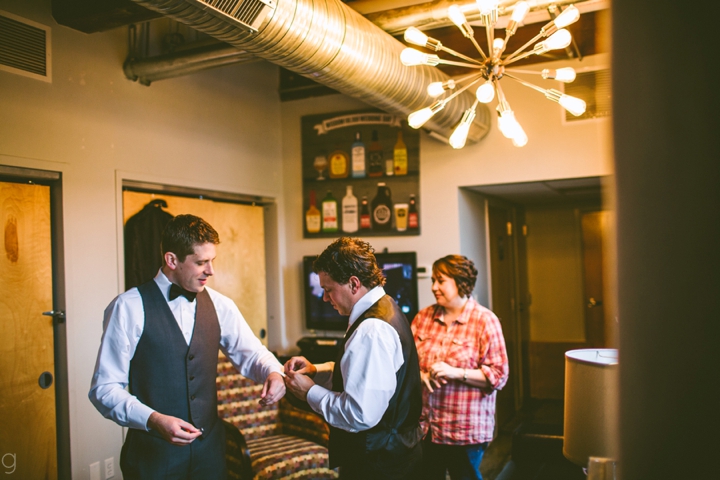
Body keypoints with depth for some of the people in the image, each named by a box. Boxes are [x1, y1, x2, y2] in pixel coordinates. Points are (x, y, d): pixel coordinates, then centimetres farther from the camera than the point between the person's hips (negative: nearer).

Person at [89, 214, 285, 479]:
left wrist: (273, 372, -13)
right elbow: (104, 388, -10)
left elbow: (251, 353, 9)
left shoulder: (220, 306, 3)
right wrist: (154, 419, -24)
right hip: (153, 454, -4)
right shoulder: (129, 308, -10)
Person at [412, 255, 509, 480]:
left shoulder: (485, 321, -9)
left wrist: (455, 373, -21)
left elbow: (499, 375, -12)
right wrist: (419, 373, -11)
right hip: (424, 425, 4)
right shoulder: (423, 316, 5)